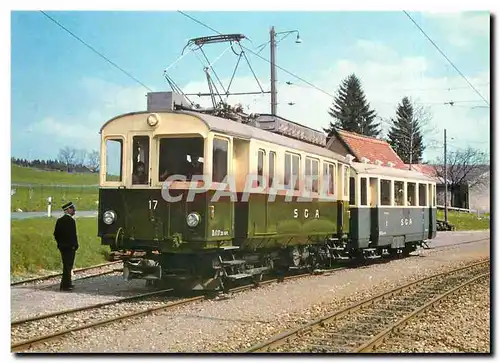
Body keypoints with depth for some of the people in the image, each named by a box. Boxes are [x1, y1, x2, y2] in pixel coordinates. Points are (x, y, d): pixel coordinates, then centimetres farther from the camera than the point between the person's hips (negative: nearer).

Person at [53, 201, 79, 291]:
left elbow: (56, 233, 11)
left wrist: (60, 243, 18)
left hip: (62, 246, 8)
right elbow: (73, 234, -19)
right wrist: (75, 245, -10)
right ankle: (65, 285, -3)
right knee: (68, 266, -4)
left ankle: (67, 283, 26)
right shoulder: (71, 220, -16)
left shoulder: (59, 220, 9)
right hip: (70, 247, -8)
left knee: (67, 265, 18)